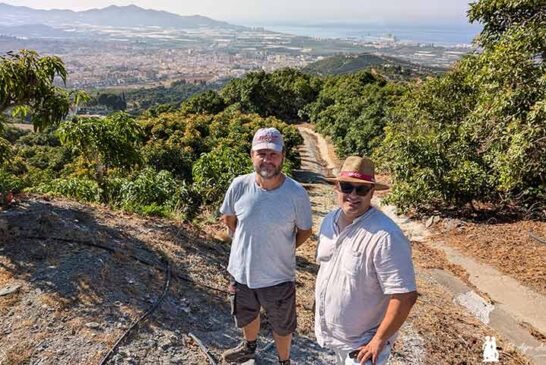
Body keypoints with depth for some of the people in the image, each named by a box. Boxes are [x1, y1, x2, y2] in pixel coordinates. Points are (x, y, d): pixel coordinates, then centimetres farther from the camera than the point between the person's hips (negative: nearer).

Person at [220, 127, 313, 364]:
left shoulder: (297, 194, -22)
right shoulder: (239, 186, -17)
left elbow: (304, 231, -6)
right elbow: (228, 218, 3)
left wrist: (282, 249, -3)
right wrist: (245, 242, 6)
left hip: (278, 276, -3)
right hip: (242, 270, 3)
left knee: (282, 327, 22)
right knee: (246, 316, 31)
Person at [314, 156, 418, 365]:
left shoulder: (385, 236, -28)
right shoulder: (329, 221, -4)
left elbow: (405, 296, -26)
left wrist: (379, 341, -19)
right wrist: (321, 314, 13)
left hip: (362, 344, -7)